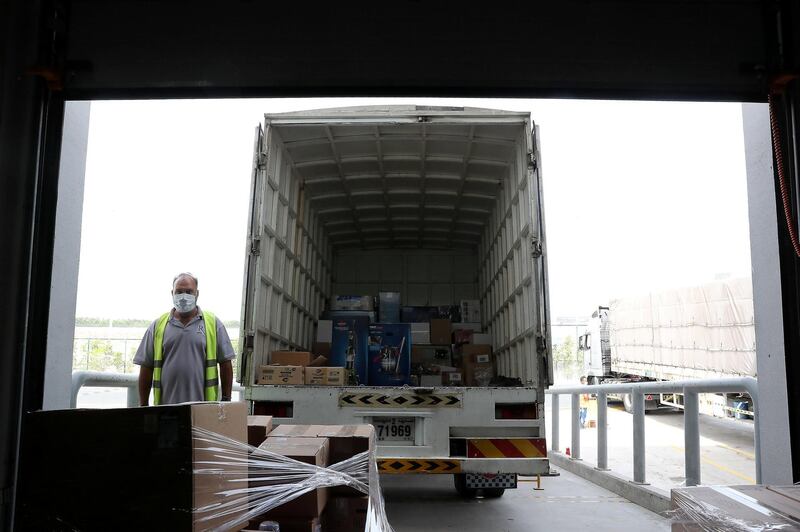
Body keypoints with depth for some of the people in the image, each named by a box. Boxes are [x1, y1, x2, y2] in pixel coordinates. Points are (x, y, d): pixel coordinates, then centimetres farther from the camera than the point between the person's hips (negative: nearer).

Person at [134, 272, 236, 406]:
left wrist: (226, 399, 1)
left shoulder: (213, 324, 6)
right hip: (166, 407, 1)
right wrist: (143, 406, 7)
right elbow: (146, 367, 10)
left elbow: (225, 364, 5)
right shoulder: (157, 326, 10)